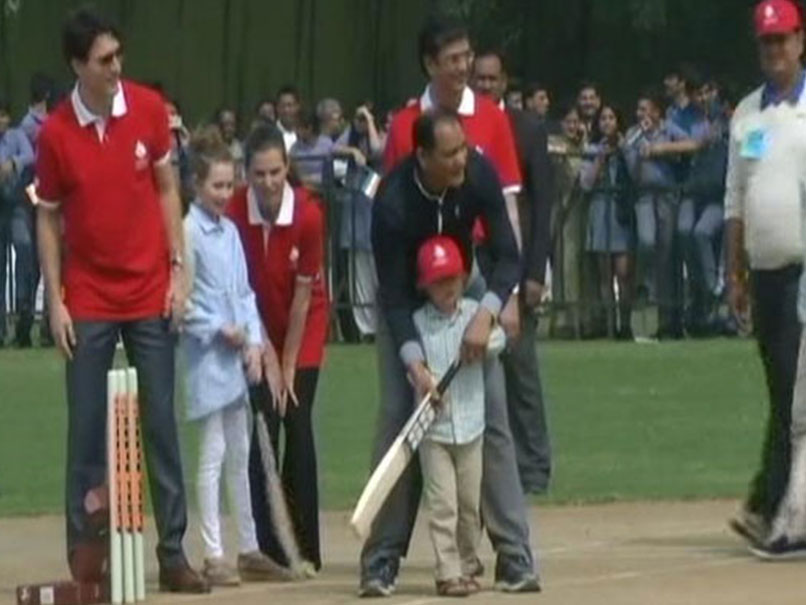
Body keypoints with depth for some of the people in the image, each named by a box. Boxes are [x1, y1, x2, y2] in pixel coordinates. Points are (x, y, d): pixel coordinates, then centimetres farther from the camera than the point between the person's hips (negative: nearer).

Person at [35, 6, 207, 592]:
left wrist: (178, 269, 1)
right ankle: (82, 554, 8)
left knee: (161, 427, 4)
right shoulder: (56, 133, -8)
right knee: (87, 430, 1)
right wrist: (55, 302, -3)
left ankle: (173, 553, 9)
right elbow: (47, 219, 1)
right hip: (88, 302, -1)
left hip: (150, 295, 2)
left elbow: (167, 190, 6)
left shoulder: (149, 108, -4)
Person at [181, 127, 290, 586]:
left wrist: (253, 342, 1)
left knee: (240, 455, 13)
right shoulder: (189, 232, -11)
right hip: (207, 355, -7)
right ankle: (214, 556, -3)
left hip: (238, 355, 7)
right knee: (213, 454, -5)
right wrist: (221, 330, -14)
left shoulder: (231, 231, 11)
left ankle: (249, 549, 20)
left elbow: (245, 291, 12)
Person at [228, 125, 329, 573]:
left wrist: (288, 368, -12)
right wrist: (266, 356, -13)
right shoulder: (235, 213, -20)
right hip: (258, 330, 1)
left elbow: (302, 296, -16)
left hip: (303, 327, -1)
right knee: (262, 429, -5)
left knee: (298, 426, -5)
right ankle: (269, 548, -1)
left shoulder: (308, 215, -23)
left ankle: (306, 548, 1)